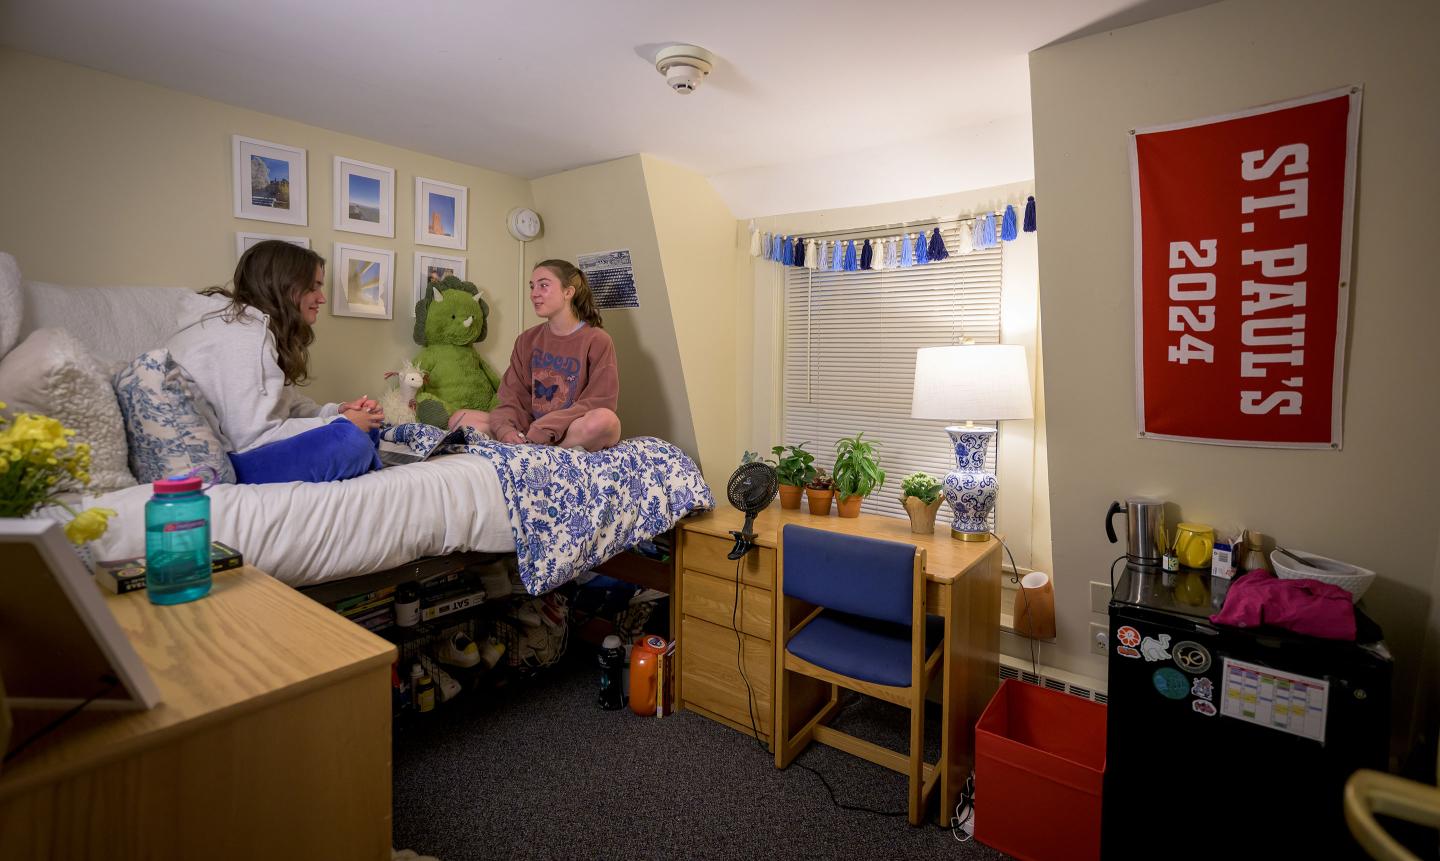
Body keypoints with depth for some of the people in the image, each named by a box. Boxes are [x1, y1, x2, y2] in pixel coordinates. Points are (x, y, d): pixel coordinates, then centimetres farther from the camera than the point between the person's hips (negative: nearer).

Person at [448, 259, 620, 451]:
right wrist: (505, 429, -16)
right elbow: (513, 396, 6)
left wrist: (543, 430, -20)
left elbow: (599, 403, -12)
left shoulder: (597, 341, -4)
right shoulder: (526, 340, 13)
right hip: (530, 430, 5)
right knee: (460, 418, -10)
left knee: (604, 419, -37)